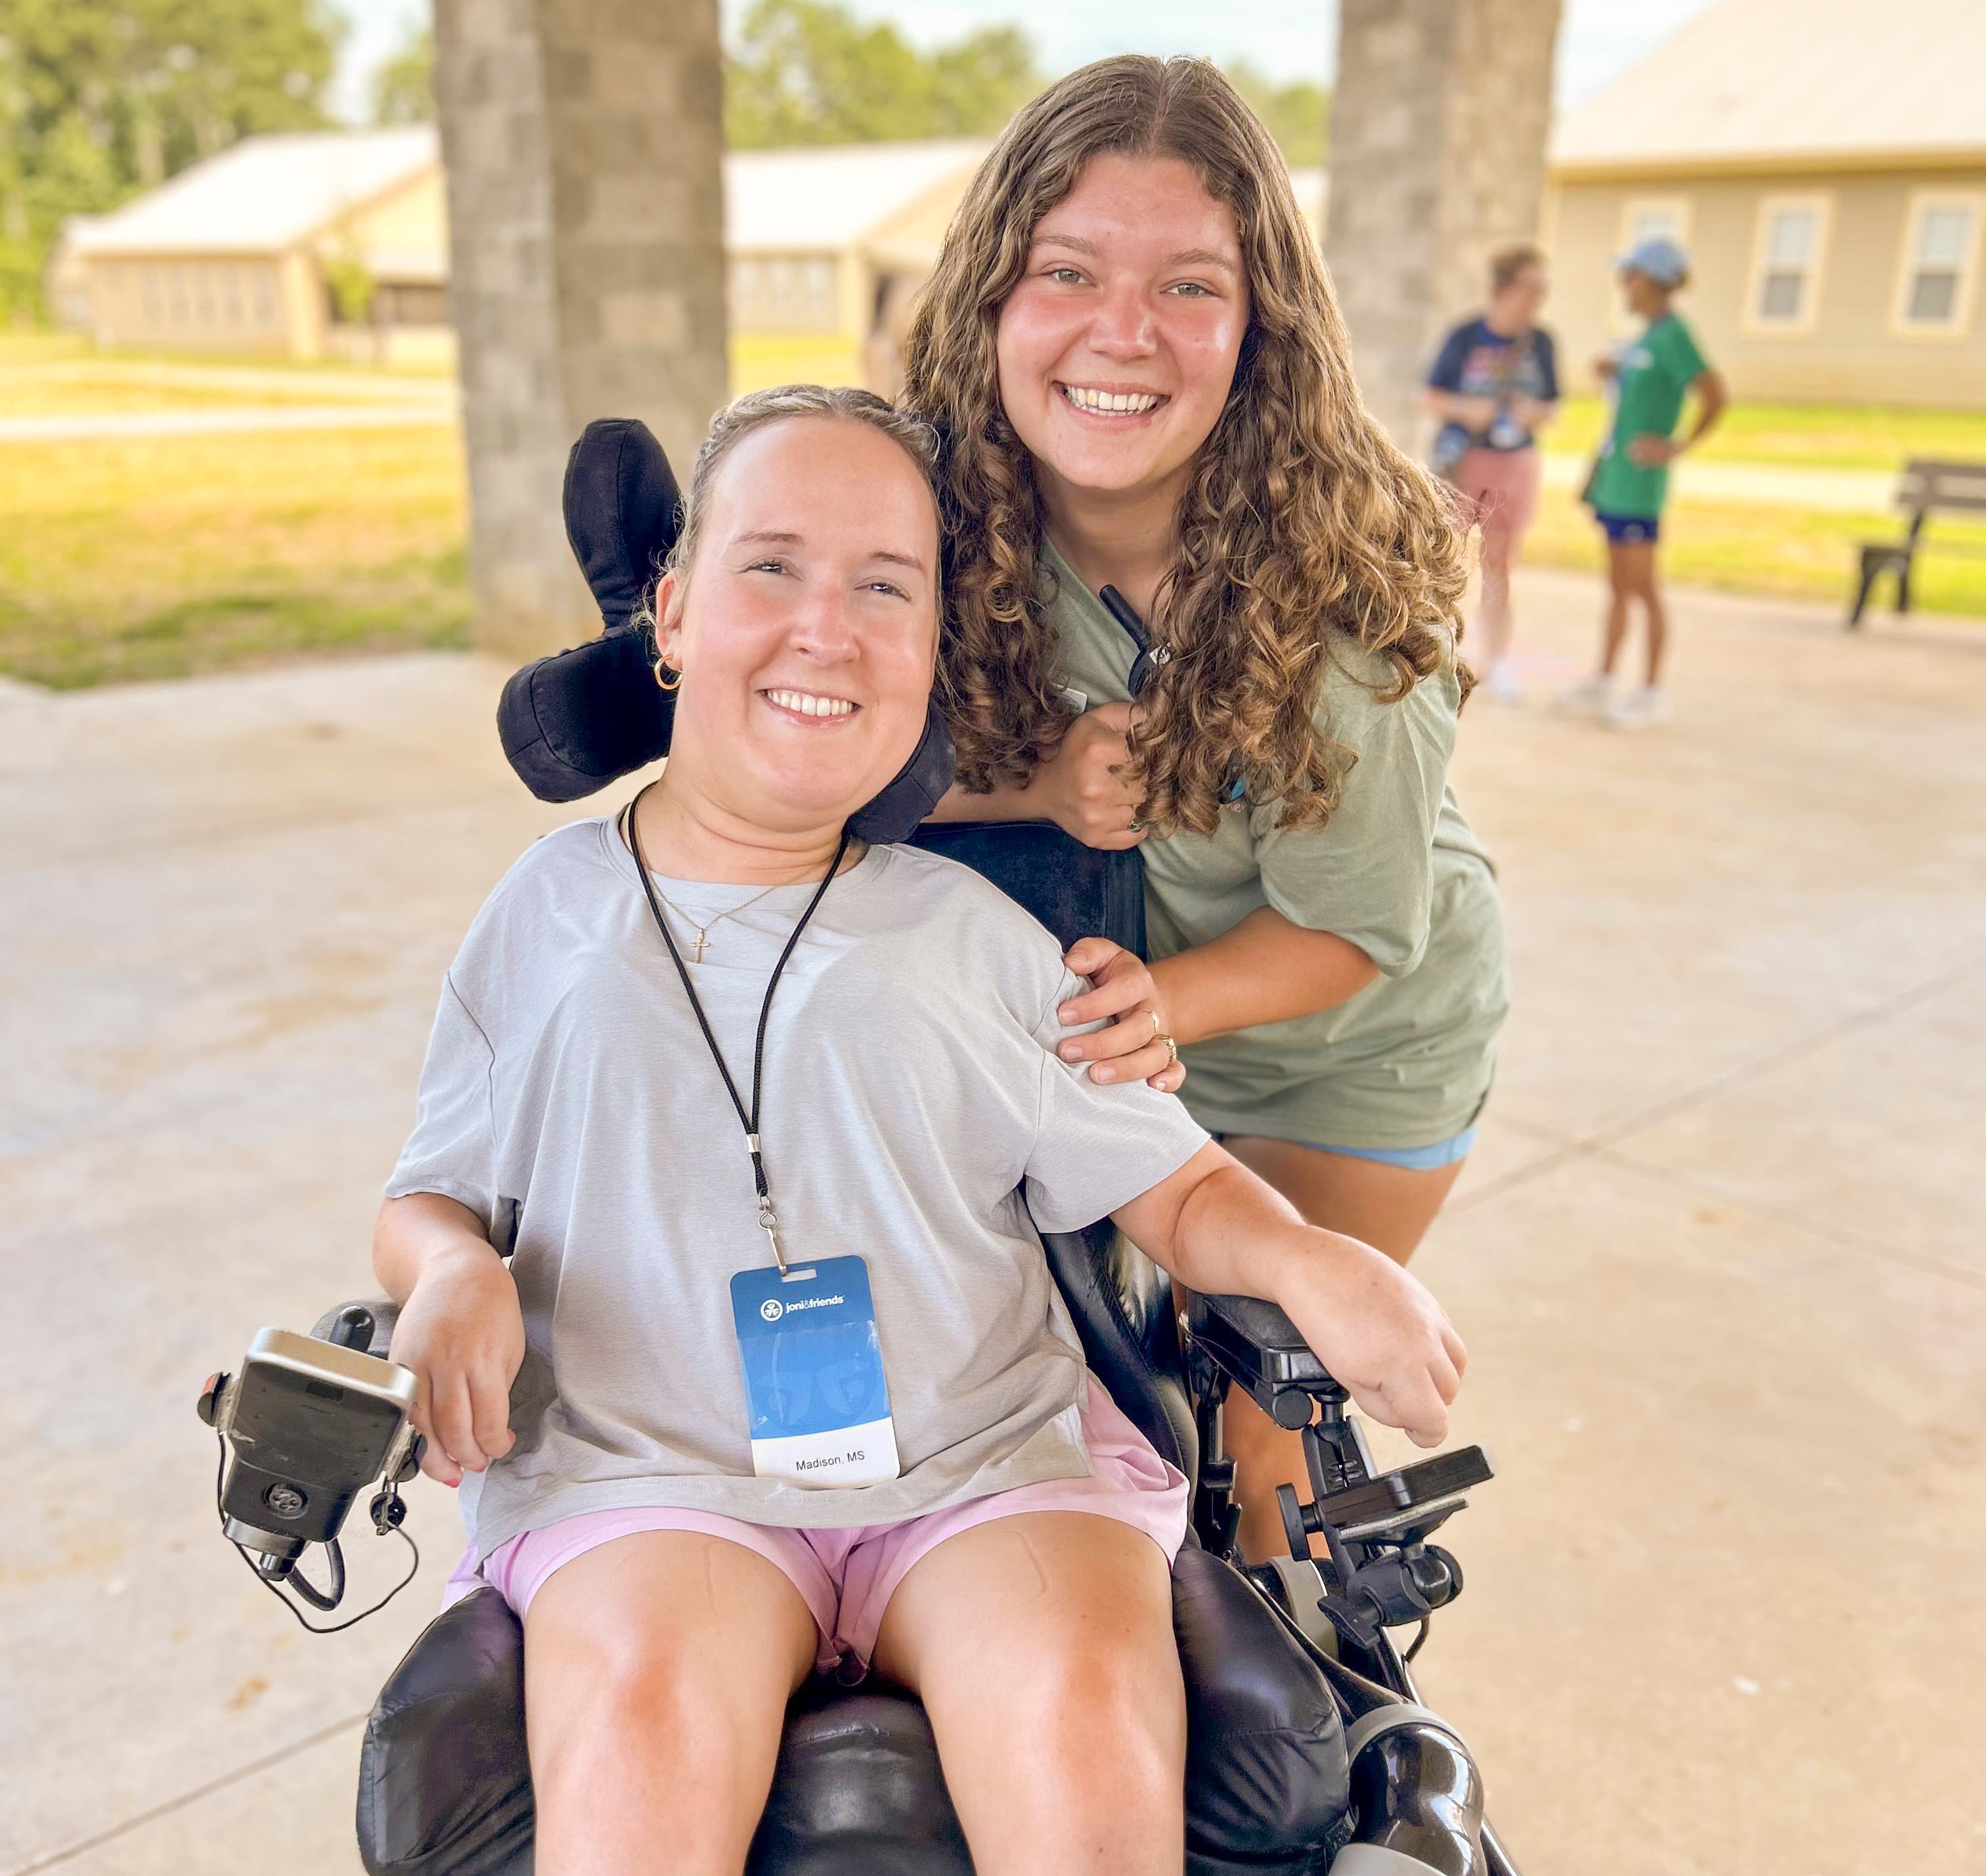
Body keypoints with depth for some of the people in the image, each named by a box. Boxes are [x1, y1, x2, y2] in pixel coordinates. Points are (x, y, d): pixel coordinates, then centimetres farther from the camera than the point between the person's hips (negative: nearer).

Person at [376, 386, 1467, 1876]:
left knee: (1086, 1724, -27)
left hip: (987, 1465, 1)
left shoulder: (971, 937, 7)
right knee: (643, 1729, -31)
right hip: (649, 1476, 0)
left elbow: (1171, 1186, 9)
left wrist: (1307, 1261, -11)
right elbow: (433, 1196, 15)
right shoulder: (552, 913, 9)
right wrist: (454, 1271, -8)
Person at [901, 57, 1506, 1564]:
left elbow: (1355, 930, -22)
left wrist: (1166, 1001, -39)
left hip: (1357, 1047, -2)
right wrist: (1036, 785, -31)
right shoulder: (944, 520, -24)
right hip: (1115, 997, 3)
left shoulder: (1340, 592, -32)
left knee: (1254, 1429, 7)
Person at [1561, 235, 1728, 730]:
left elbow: (1716, 396, -20)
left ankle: (1652, 692, 8)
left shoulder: (1673, 335, -14)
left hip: (1638, 479, -9)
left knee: (1641, 585, -1)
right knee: (1618, 585, 14)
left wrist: (1680, 447, -16)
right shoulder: (1644, 336, 12)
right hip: (1613, 472, 9)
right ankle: (1602, 683, 21)